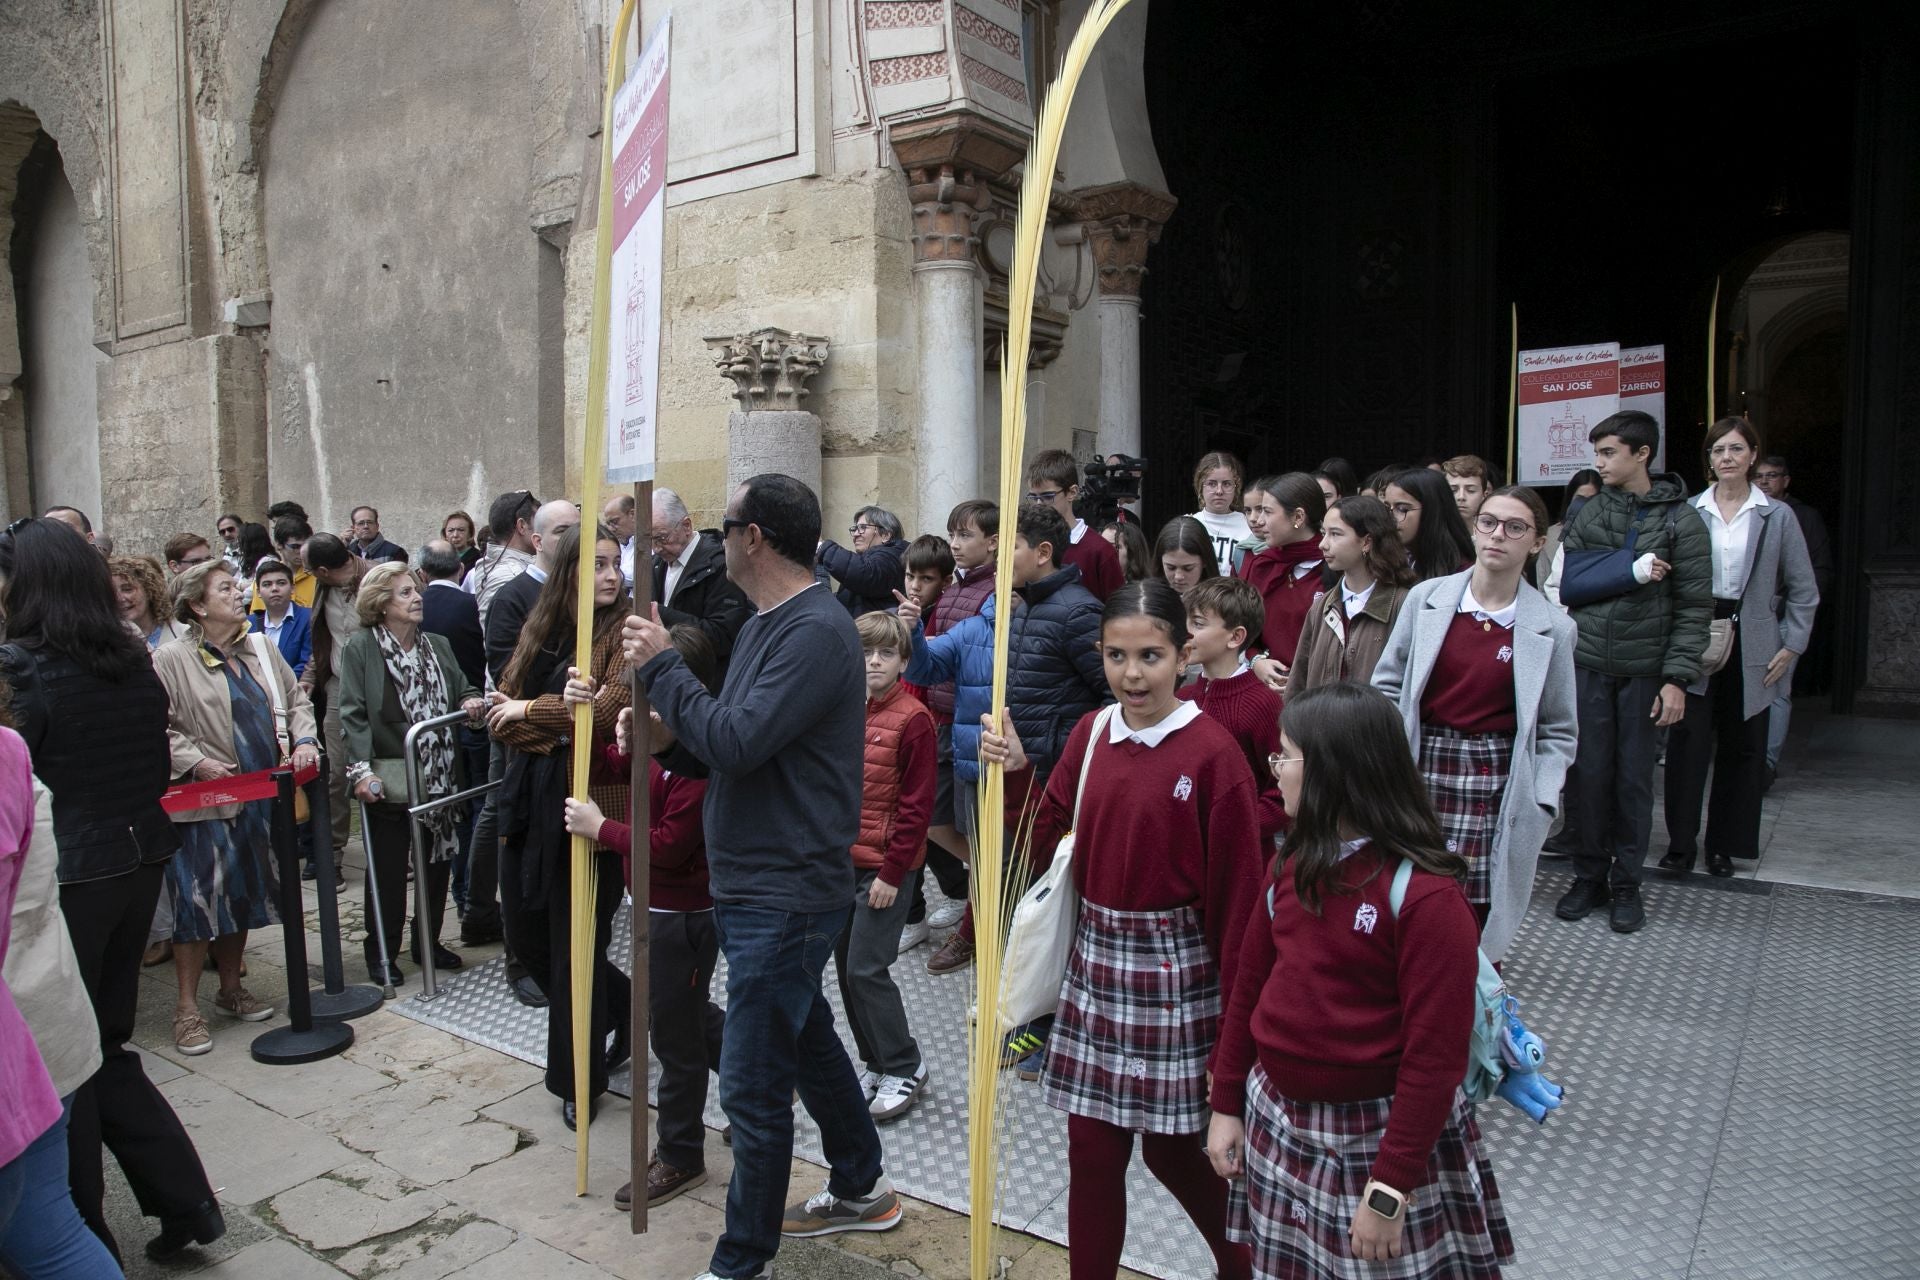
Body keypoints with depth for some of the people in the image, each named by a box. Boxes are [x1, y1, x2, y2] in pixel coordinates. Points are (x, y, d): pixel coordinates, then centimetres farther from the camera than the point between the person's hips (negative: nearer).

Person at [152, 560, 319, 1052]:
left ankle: (231, 990, 29)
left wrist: (303, 739, 0)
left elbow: (296, 699, 16)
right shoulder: (171, 659, -9)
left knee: (242, 897, 15)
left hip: (259, 797, 6)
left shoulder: (260, 649, 9)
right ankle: (187, 1007, 9)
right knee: (199, 899, -3)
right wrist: (198, 761, -20)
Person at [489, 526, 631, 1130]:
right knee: (527, 933, 15)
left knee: (576, 942, 4)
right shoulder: (540, 629, 9)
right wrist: (558, 726, -14)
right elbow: (502, 711, 4)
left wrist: (531, 709, -10)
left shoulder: (621, 632, -8)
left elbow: (609, 710, -21)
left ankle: (580, 1080, 24)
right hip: (530, 800, 7)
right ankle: (621, 1009, 39)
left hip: (588, 802, -6)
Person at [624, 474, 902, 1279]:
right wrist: (665, 738, -4)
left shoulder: (817, 630, -20)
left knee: (754, 1085, 1)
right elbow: (721, 751, 14)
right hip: (753, 884, 10)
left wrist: (662, 667, -16)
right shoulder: (767, 624, 12)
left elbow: (738, 740, -28)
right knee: (808, 1041, 23)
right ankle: (861, 1191, 42)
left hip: (785, 895, -10)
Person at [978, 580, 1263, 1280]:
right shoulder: (1090, 734, 3)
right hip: (1095, 956, 5)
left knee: (1171, 1145, 11)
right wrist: (1014, 771, -8)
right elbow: (1048, 845, 6)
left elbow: (1236, 889, -12)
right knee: (1091, 1145, 12)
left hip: (1176, 967, -4)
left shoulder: (1213, 751, -14)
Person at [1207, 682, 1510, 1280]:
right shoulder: (1292, 863, 1)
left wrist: (1390, 1190, -17)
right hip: (1277, 1118, 6)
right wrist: (1226, 1103, 8)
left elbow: (1436, 1052, -19)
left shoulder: (1426, 895, -20)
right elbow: (1249, 984, 7)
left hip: (1375, 1133, -6)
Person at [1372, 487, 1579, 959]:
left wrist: (1540, 804, -5)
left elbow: (1558, 731, 6)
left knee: (1480, 919, -1)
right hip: (1423, 770, 1)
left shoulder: (1552, 627, 1)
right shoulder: (1426, 598, 2)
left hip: (1497, 786, -1)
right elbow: (1387, 686, 6)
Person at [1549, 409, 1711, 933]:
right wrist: (1632, 571, -15)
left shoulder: (1681, 521, -3)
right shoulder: (1587, 514, 6)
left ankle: (1627, 883, 19)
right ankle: (1590, 876, 19)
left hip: (1646, 668, -2)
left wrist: (1677, 678, -11)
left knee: (1634, 777, 6)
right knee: (1591, 772, 6)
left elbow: (1695, 607, -5)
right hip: (1589, 663, 2)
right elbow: (1567, 581, -2)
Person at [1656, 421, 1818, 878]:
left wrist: (1792, 646, 0)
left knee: (1742, 747, 6)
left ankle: (1723, 845, 18)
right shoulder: (1688, 512, 3)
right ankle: (1681, 844, 4)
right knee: (1688, 742, -5)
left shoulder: (1777, 516, 3)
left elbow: (1803, 591, 7)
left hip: (1750, 644, 1)